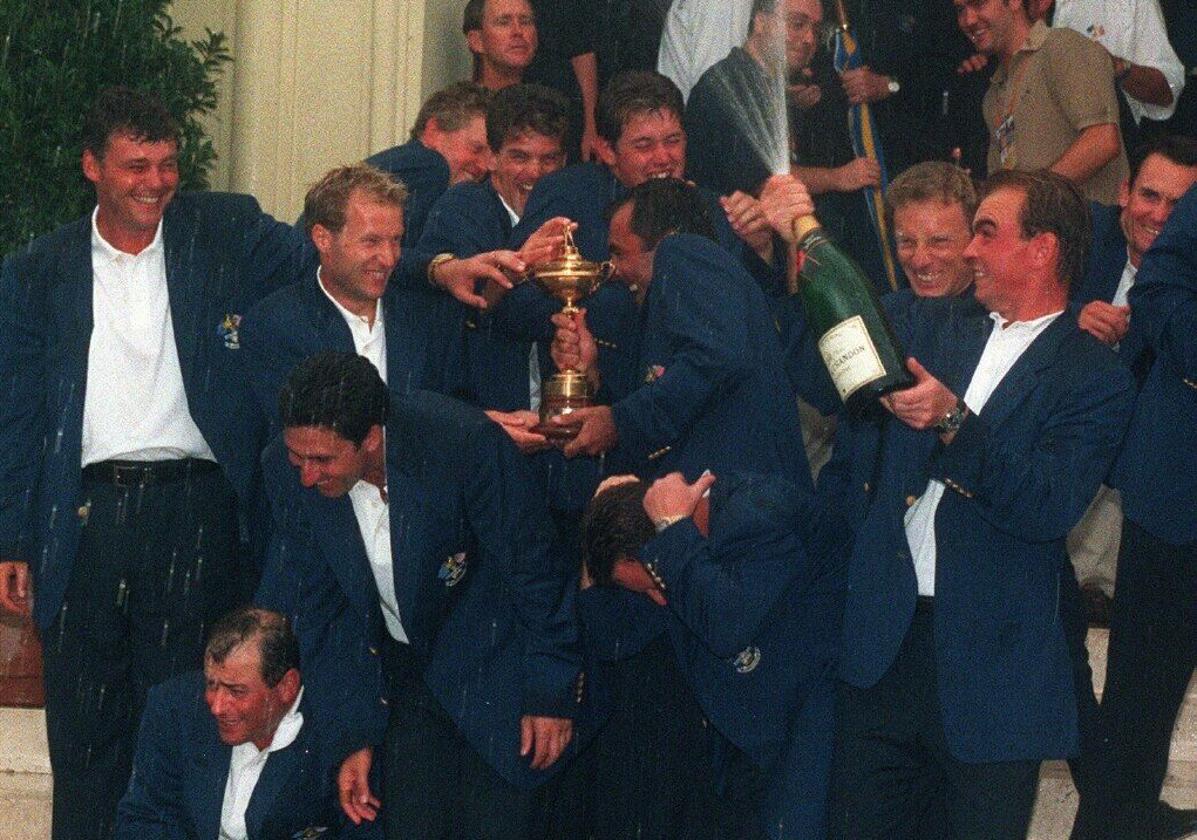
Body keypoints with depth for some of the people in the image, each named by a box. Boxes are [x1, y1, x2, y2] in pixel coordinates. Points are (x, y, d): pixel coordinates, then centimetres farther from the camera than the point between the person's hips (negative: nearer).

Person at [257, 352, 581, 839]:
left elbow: (532, 568, -15)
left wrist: (551, 689, -9)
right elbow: (318, 611, -3)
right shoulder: (288, 470, -15)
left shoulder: (463, 442, -28)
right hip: (401, 669, 4)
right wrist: (356, 735, -5)